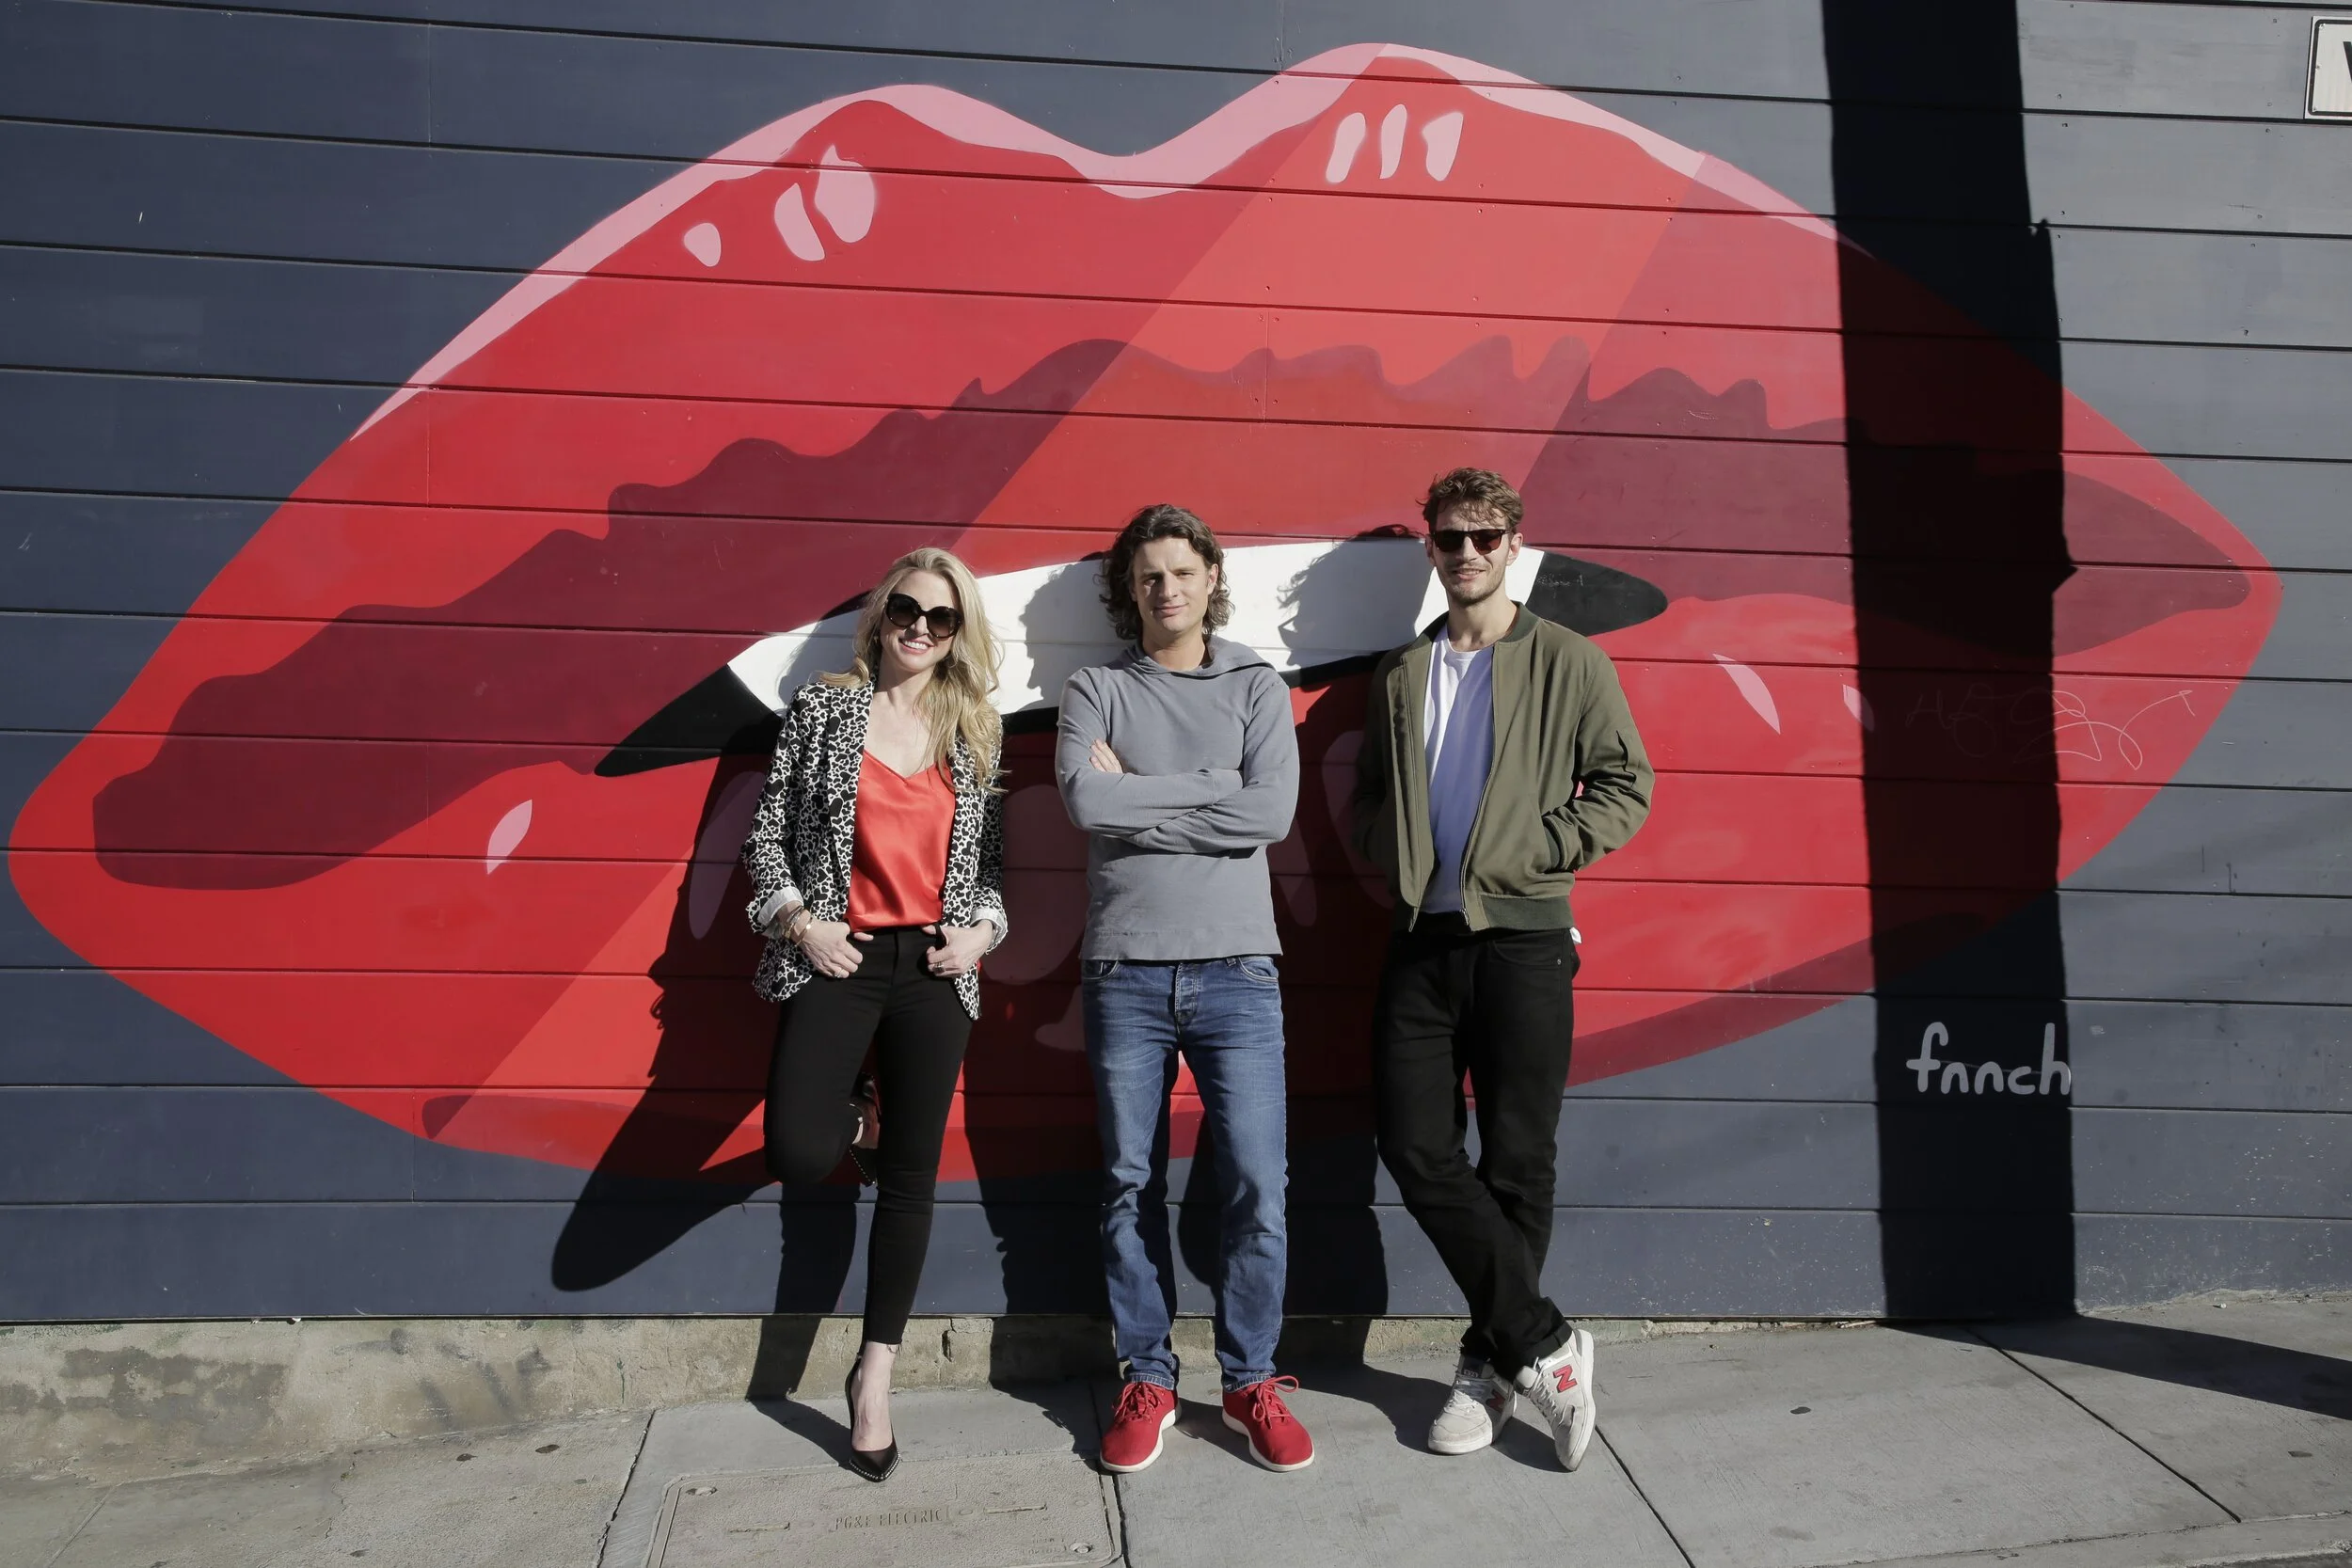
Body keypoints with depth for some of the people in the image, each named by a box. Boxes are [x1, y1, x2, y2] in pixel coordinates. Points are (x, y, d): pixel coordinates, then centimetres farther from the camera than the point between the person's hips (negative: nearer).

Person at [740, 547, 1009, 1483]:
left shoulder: (975, 732, 10)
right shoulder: (823, 709, 3)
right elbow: (767, 833, 3)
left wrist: (981, 928, -2)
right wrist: (798, 922, -9)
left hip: (936, 971, 2)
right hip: (837, 960, -2)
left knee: (910, 1178, 6)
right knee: (798, 1155, -18)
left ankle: (874, 1377, 22)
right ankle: (856, 1118, 22)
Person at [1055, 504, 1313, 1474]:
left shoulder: (1258, 689, 8)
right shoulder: (1095, 691, 8)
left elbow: (1271, 813, -9)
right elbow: (1085, 801, -11)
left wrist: (1133, 800, -7)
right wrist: (1211, 785, -8)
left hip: (1235, 971, 0)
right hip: (1124, 974, 1)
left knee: (1257, 1189, -1)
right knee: (1131, 1187, 8)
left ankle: (1252, 1382, 17)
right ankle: (1147, 1381, 23)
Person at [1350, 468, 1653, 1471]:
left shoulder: (1569, 663, 4)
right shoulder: (1401, 674, 16)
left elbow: (1626, 785, 0)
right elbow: (1367, 797, 20)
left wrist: (1538, 850, -9)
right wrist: (1394, 859, 3)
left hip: (1523, 937, -3)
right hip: (1421, 937, 4)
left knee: (1517, 1162, 2)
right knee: (1416, 1150, -4)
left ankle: (1494, 1362, 18)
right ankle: (1545, 1346, 7)